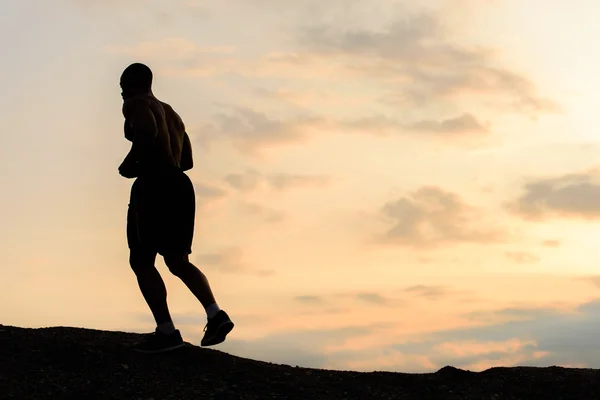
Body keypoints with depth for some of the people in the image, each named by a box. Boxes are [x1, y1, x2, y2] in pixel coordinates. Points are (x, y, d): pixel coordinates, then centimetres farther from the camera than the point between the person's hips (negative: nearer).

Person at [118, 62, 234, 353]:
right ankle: (215, 315, -4)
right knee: (178, 261, 15)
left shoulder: (135, 104, -1)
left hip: (154, 188, -8)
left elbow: (147, 132, -23)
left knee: (141, 261, -1)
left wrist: (129, 165, -9)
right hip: (181, 187, 8)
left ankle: (166, 331, -10)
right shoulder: (171, 113, 25)